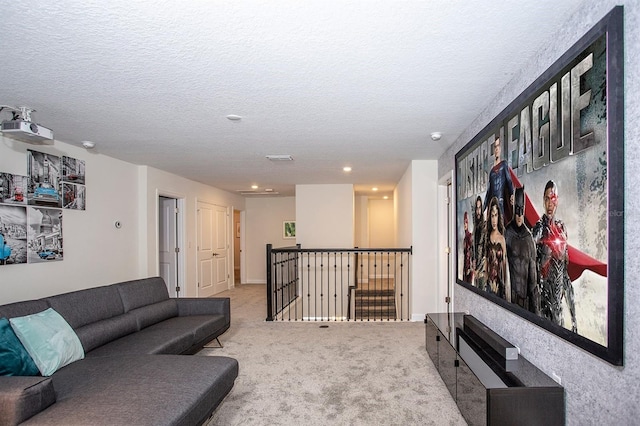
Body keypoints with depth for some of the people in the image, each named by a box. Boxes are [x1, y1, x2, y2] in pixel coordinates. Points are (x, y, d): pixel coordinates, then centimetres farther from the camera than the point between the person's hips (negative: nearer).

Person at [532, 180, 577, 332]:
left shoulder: (561, 228, 8)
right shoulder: (538, 228, -9)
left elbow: (566, 263, 13)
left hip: (559, 287, 5)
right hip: (544, 287, -5)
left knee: (559, 326, 12)